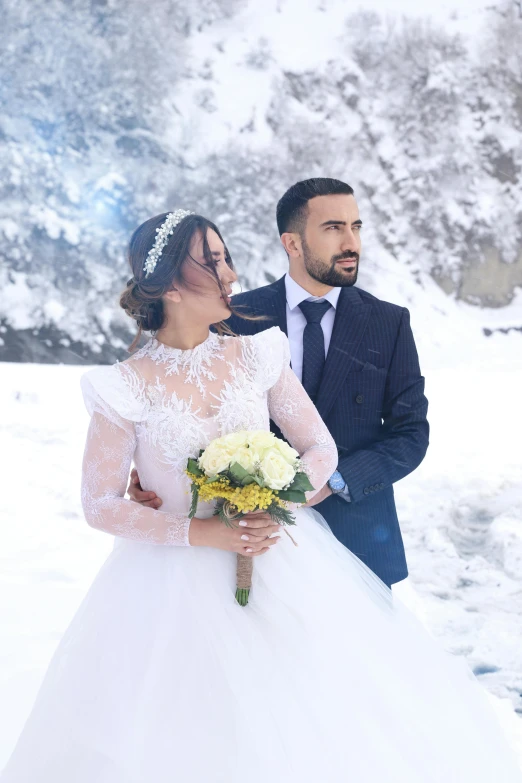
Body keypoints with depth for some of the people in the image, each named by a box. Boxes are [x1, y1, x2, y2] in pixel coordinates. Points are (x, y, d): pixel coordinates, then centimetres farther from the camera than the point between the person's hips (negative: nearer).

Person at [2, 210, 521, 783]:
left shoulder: (256, 355, -1)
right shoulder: (127, 387, -10)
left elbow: (321, 447, 4)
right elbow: (100, 505, -7)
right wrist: (203, 531, -17)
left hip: (281, 560, 3)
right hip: (177, 581, -2)